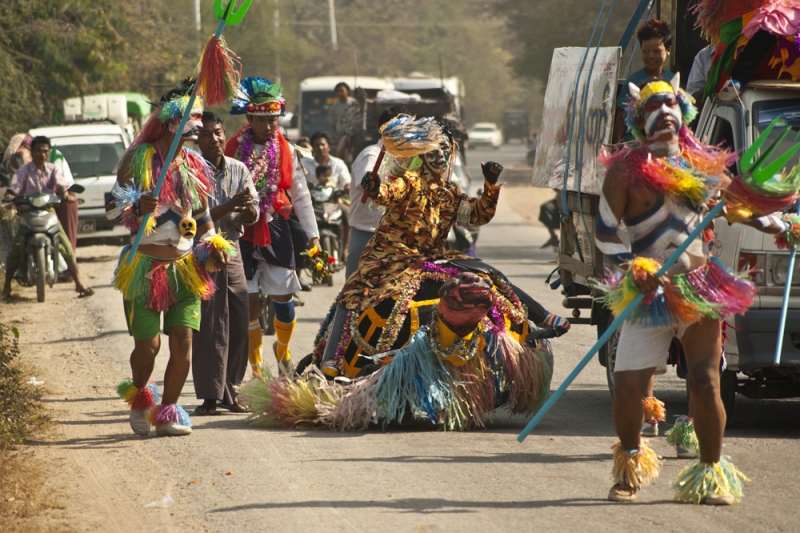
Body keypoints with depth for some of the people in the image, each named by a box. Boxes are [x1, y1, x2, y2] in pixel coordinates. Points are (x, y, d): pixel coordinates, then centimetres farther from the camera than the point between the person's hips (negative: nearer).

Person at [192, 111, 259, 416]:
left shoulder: (239, 170, 9)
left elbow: (252, 218, 5)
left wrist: (248, 208, -18)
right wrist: (229, 207, -22)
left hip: (231, 251, 5)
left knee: (239, 324, 3)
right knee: (207, 327, -7)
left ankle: (230, 391, 14)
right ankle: (209, 396, -4)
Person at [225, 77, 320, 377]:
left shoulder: (285, 151, 3)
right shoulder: (232, 150, -2)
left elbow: (300, 195, 7)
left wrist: (313, 235, 4)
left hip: (276, 229, 1)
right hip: (242, 229, -1)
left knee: (282, 296, 0)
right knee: (249, 301, -2)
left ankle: (283, 350, 28)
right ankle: (256, 369, 9)